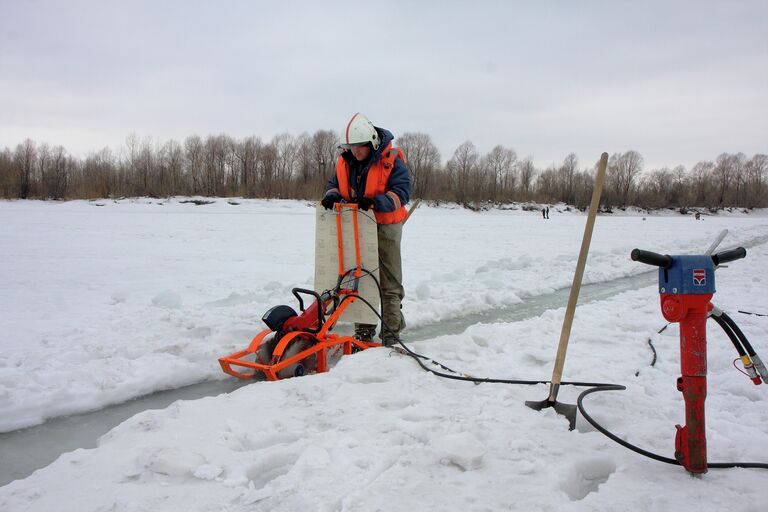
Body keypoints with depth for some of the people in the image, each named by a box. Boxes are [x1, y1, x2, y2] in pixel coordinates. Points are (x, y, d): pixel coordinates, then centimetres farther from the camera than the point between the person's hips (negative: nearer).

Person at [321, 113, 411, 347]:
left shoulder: (391, 161, -14)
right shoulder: (345, 161, 3)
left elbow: (401, 193, -21)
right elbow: (334, 183, 12)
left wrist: (374, 201, -35)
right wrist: (332, 195, -13)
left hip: (385, 228, -6)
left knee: (389, 284, 0)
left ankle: (391, 333, 8)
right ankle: (363, 332, 23)